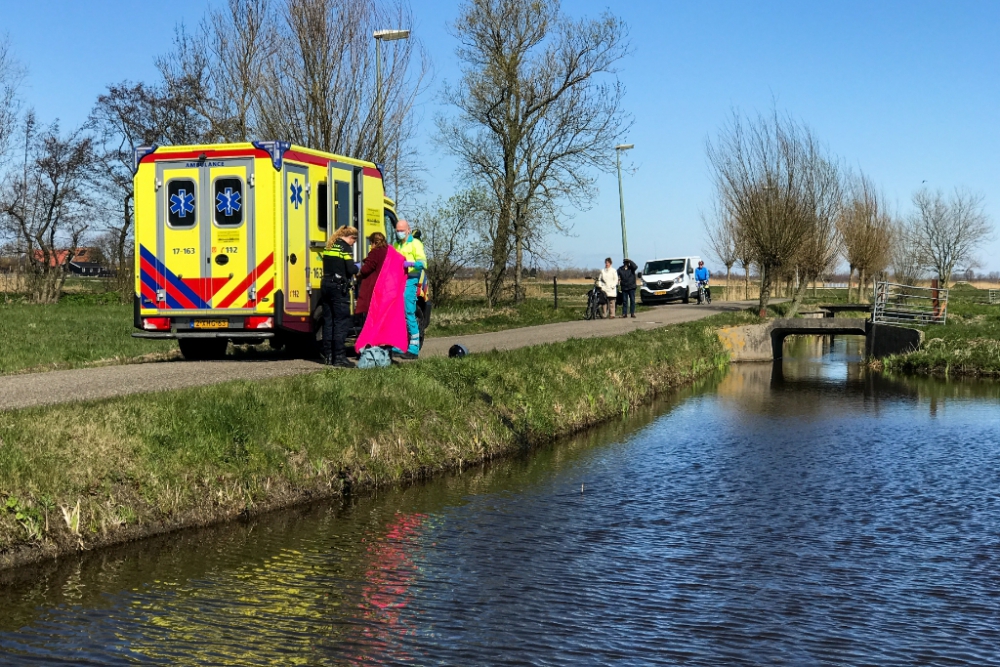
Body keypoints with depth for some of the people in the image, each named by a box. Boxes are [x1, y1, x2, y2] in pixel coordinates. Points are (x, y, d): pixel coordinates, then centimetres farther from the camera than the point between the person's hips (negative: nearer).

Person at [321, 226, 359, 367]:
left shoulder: (329, 246, 15)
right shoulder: (345, 247, -8)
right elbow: (351, 269, -15)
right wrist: (357, 268, 6)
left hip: (326, 286, 8)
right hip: (339, 288, -8)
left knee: (328, 321, 11)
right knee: (341, 322, -5)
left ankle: (327, 356, 14)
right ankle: (339, 357, -7)